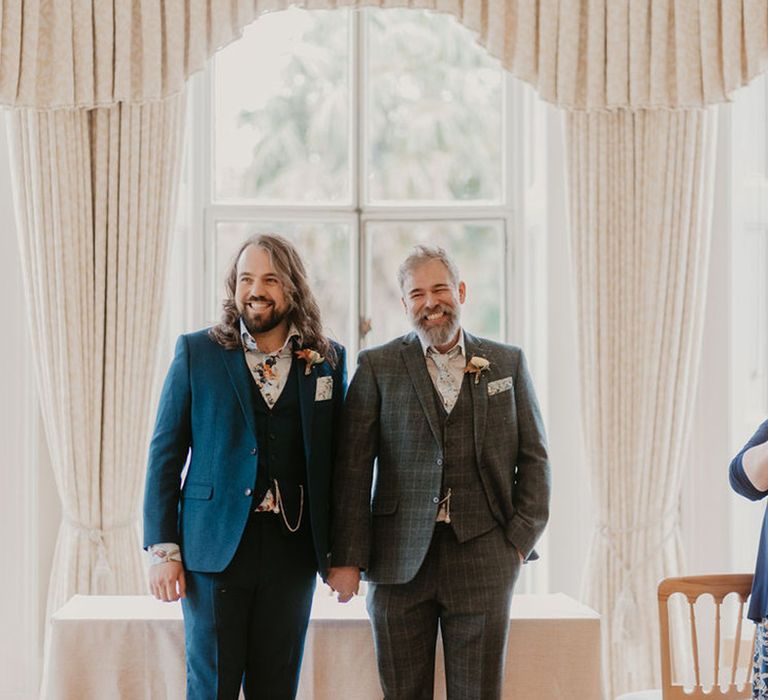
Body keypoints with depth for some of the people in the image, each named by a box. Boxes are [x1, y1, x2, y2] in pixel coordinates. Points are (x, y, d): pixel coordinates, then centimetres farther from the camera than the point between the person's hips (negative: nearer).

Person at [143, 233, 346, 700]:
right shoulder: (196, 352, 2)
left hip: (292, 549, 2)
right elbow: (166, 454, 1)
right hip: (215, 547, -1)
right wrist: (163, 550, -5)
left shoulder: (329, 359, 6)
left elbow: (338, 459, 8)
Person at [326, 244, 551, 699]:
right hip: (399, 558, 0)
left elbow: (534, 458, 10)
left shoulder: (508, 363, 9)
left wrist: (521, 540, 0)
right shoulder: (377, 367, 5)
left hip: (482, 555, 1)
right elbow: (353, 469, 1)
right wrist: (347, 558, -5)